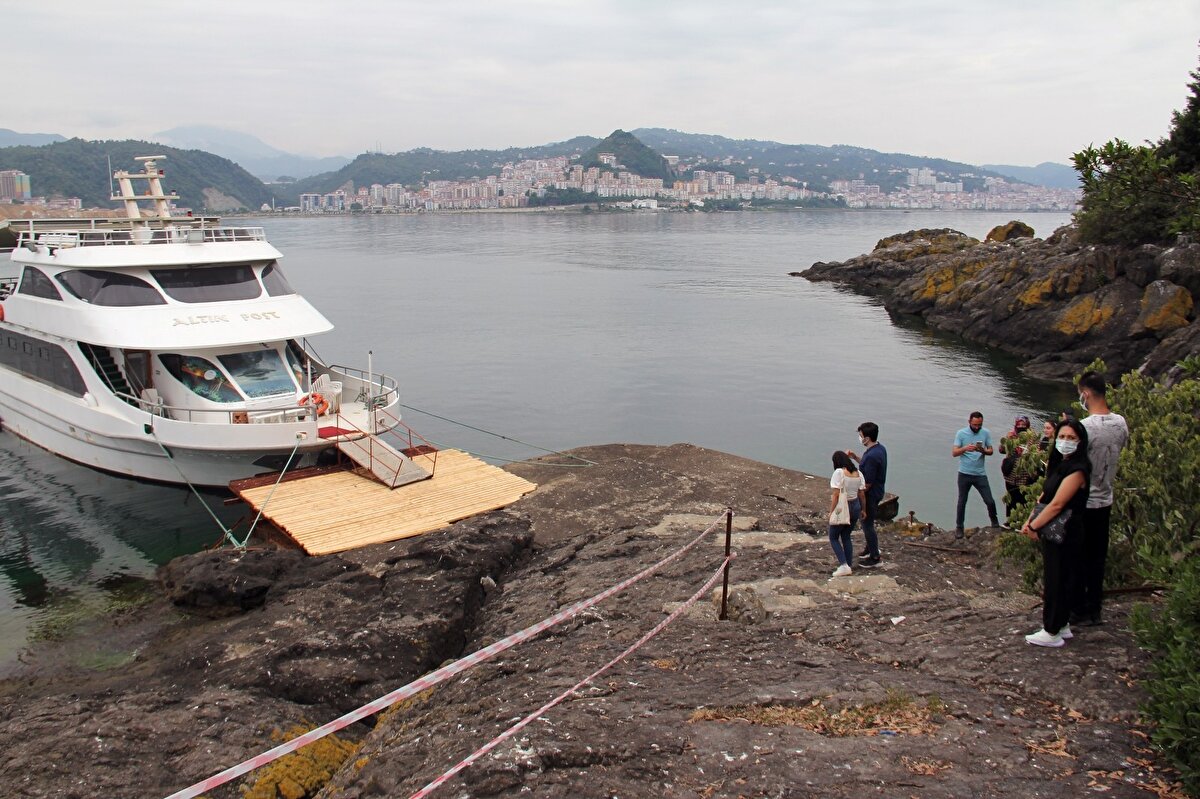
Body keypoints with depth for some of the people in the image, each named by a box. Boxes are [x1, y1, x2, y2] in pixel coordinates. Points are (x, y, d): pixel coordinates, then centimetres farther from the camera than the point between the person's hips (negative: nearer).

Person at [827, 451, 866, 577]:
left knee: (833, 537, 7)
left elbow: (836, 494, -20)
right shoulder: (858, 473, 2)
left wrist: (831, 512, -13)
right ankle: (849, 564, 23)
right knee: (846, 537, 21)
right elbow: (862, 494, 4)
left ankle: (844, 565, -4)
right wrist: (863, 509, 17)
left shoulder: (839, 472, -17)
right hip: (855, 506, 6)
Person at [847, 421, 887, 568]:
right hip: (877, 491, 10)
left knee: (867, 524, 4)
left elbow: (868, 483, -25)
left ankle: (875, 557, 14)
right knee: (868, 523, 25)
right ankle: (870, 547, 41)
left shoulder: (871, 456, -29)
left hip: (870, 495, -10)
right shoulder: (880, 448, 2)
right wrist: (855, 457, 6)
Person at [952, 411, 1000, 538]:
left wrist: (983, 451, -20)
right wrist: (965, 448, -30)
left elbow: (991, 451, 3)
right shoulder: (961, 433, -7)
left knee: (990, 501, 3)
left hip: (980, 474, 1)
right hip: (964, 474, -1)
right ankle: (959, 527, 20)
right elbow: (954, 452, -11)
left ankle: (994, 521, 30)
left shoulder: (986, 433, -2)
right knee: (962, 502, 8)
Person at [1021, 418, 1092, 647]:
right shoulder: (1060, 464, 10)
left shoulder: (1077, 470, -19)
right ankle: (1062, 625, 29)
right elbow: (1045, 496, 12)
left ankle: (1052, 632, 9)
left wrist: (1034, 526, -15)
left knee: (1054, 580, -1)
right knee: (1060, 579, 17)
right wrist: (1030, 520, 2)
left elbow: (1057, 504, -22)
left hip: (1064, 534, -9)